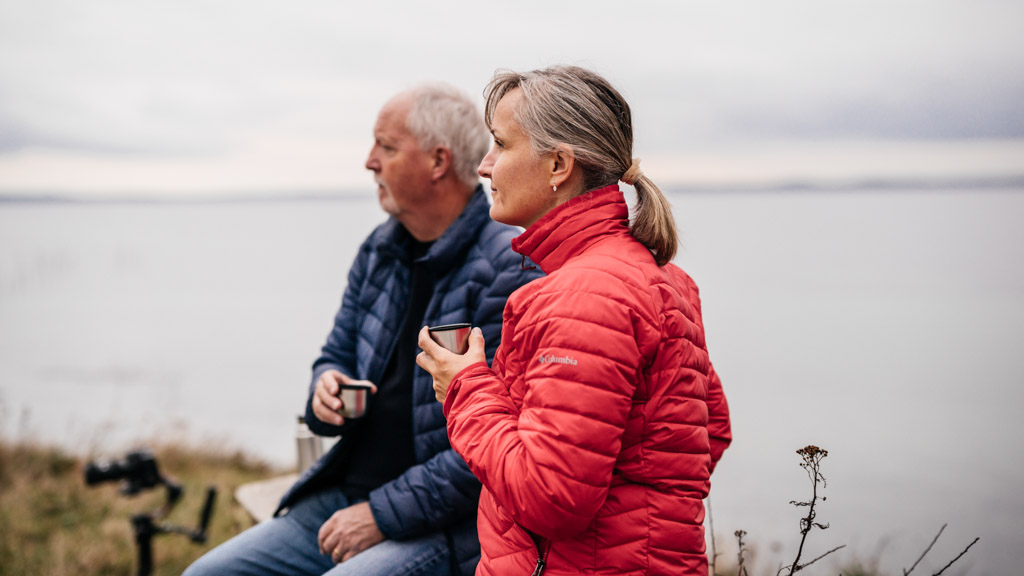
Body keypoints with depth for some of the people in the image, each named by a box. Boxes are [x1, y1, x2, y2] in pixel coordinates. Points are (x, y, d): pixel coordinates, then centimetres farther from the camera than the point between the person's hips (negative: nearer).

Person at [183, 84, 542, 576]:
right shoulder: (380, 250, 10)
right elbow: (337, 354, 22)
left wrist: (383, 514, -17)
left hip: (440, 528, -8)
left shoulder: (507, 269, -17)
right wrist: (326, 389, -3)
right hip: (341, 497, 8)